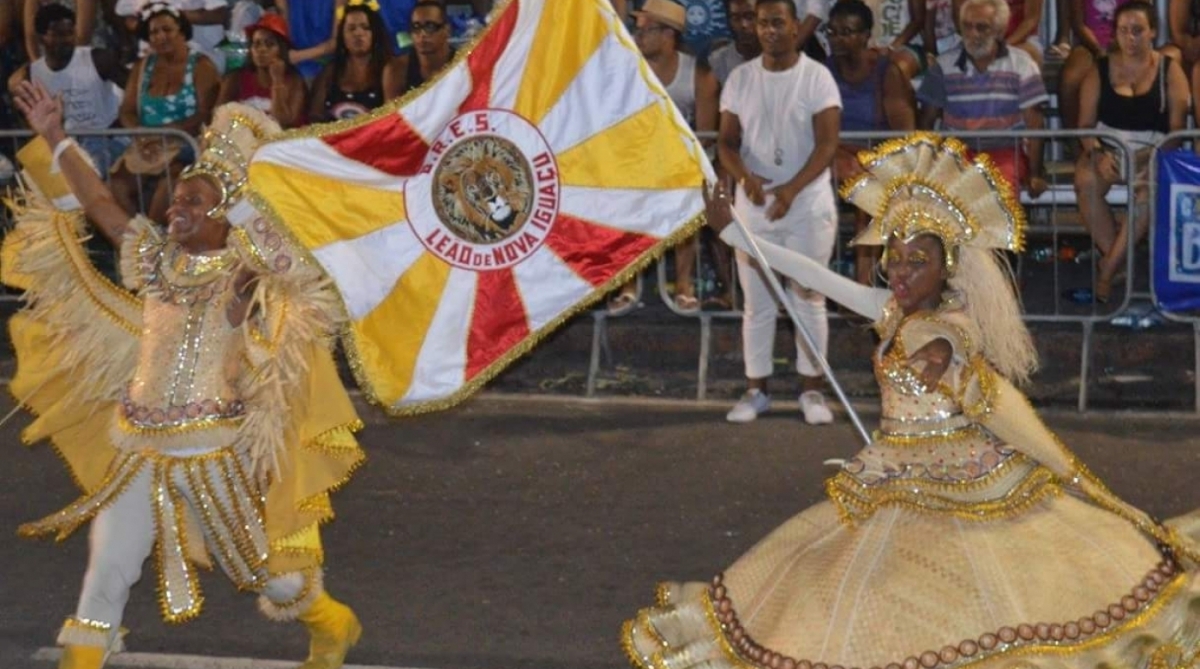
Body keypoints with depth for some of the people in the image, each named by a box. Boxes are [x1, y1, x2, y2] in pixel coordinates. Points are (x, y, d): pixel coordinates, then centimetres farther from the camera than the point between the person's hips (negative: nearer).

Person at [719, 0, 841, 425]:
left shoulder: (817, 78, -5)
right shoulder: (740, 79, 5)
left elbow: (827, 144, -11)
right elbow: (727, 141, 4)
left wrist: (792, 188, -25)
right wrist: (745, 176, -18)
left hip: (807, 206, -3)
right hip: (754, 206, 3)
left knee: (808, 300, 2)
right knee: (757, 303, 6)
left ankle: (812, 391, 9)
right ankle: (755, 390, 13)